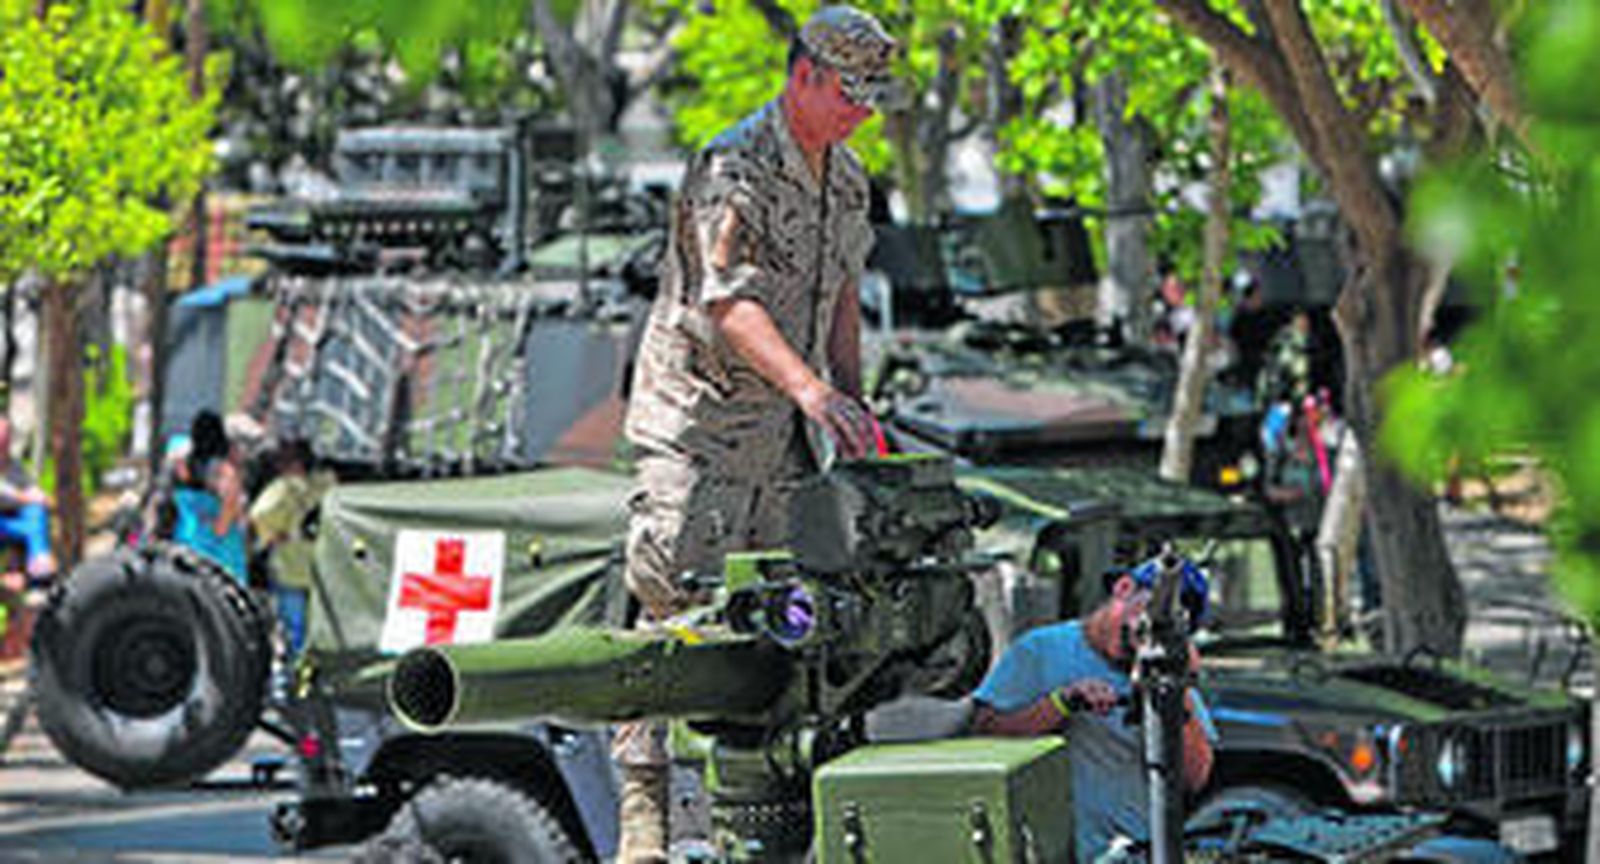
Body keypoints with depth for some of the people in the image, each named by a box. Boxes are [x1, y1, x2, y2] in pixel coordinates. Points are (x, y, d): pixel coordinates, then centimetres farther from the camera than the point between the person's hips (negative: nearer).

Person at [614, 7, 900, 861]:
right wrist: (809, 387, -39)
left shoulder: (846, 179, 11)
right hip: (695, 415, -8)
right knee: (674, 604, -13)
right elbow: (730, 301, -28)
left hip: (783, 432, 8)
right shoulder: (733, 170, -17)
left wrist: (852, 403, 14)